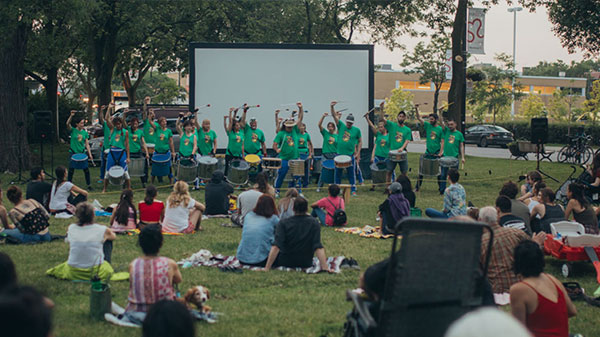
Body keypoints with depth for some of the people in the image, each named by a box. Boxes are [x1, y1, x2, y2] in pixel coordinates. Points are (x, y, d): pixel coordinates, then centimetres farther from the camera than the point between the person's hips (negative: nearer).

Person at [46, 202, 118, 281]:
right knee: (108, 240, 21)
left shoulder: (70, 229, -4)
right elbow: (113, 236, 14)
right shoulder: (102, 230, -11)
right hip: (98, 274, -3)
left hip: (73, 273, 3)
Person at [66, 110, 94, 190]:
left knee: (86, 169, -2)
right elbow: (68, 124, -21)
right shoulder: (73, 130, -1)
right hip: (74, 152, -2)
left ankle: (89, 185, 7)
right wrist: (71, 116, -35)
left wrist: (90, 154, 1)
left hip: (82, 153, 2)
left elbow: (87, 144, 9)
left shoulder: (85, 133, 8)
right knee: (71, 169, 1)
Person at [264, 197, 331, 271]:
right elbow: (318, 247, -19)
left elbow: (276, 247, -23)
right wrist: (325, 267, -21)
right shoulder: (314, 223, -10)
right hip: (306, 264, 1)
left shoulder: (283, 223, -13)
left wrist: (267, 268, -25)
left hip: (285, 263, -1)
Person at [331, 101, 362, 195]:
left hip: (350, 155, -2)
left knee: (351, 173, 1)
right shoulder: (341, 126, 5)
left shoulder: (356, 130, 2)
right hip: (339, 154, 2)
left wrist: (357, 153, 0)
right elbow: (334, 116, -2)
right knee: (338, 173, 8)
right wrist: (332, 107, -18)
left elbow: (360, 142, 8)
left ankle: (353, 190, 6)